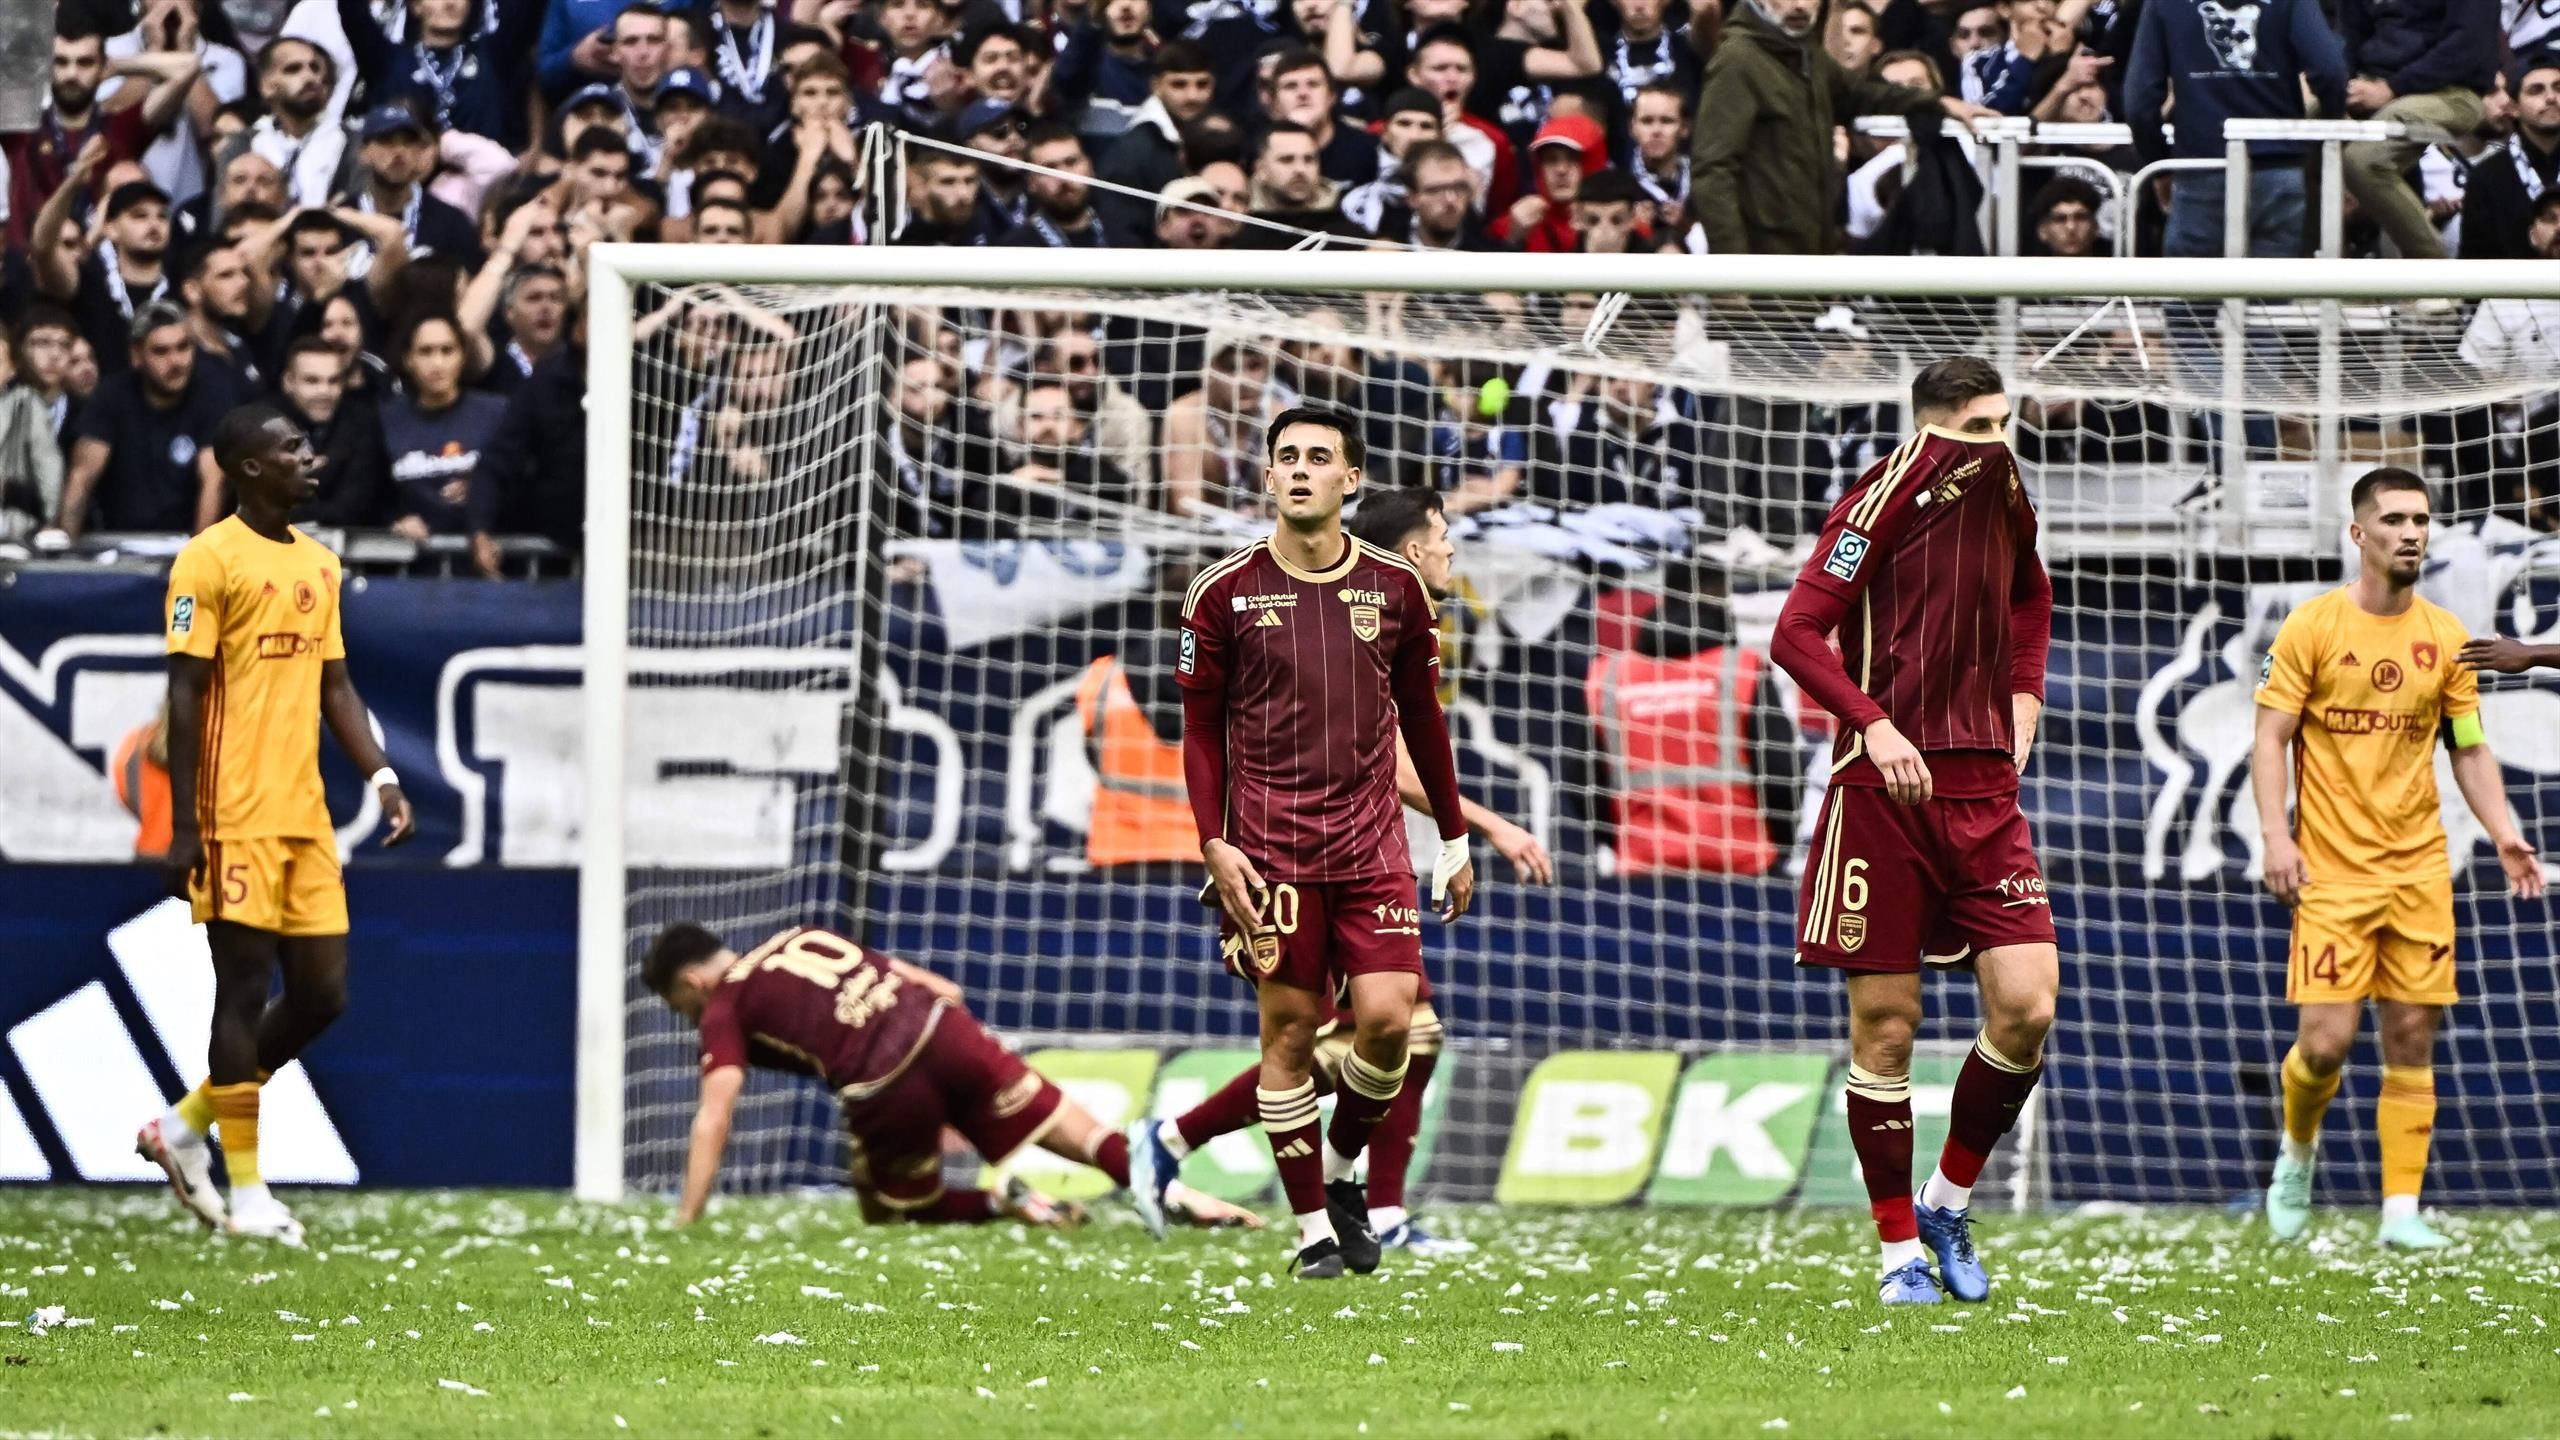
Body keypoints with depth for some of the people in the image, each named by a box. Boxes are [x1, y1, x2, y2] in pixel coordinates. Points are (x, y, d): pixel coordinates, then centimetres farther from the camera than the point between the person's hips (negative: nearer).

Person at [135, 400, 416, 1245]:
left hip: (305, 819, 8)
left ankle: (184, 1127, 21)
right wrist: (184, 826, -14)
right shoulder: (209, 562, -7)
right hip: (238, 818, -8)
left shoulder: (319, 565, 16)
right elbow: (185, 695, -10)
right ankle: (246, 1191, 3)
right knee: (245, 988, -4)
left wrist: (381, 778, 6)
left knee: (321, 993, 6)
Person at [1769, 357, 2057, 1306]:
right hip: (1884, 790, -5)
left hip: (1984, 789, 5)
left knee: (2027, 1006, -8)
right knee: (1885, 1024, -1)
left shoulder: (2004, 495, 11)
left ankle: (1948, 1202, 12)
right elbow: (1797, 633, -12)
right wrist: (1875, 724, -22)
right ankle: (1900, 1252, 9)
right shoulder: (1885, 498, -8)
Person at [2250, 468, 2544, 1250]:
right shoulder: (2313, 628, -3)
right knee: (2327, 1039, -9)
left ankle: (2402, 1210, 4)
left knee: (2413, 1039, 0)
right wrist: (2276, 836, -15)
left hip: (2419, 868, 3)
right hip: (2333, 869, -3)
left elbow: (2471, 750, 13)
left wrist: (2504, 835, 0)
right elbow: (2270, 738, -3)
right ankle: (2297, 1150, 21)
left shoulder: (2445, 637, 7)